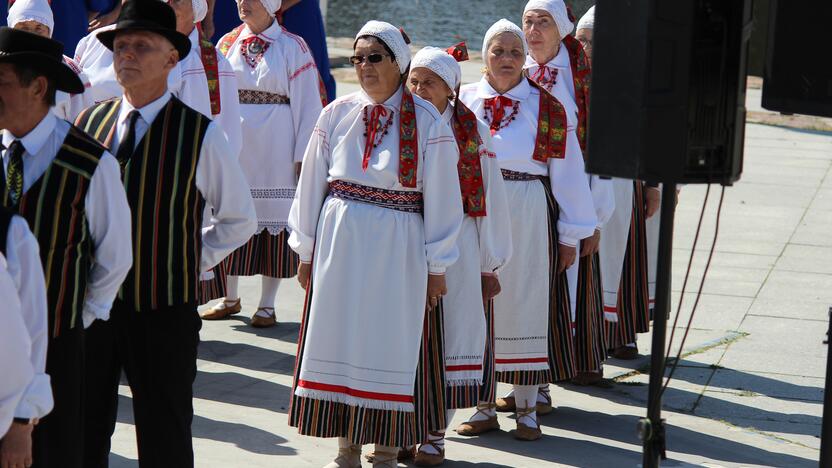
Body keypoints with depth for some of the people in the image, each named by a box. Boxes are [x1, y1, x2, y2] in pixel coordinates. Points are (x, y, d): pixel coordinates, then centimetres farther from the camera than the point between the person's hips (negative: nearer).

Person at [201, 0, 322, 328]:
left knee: (275, 219, 1)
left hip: (274, 150, -3)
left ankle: (267, 304, 10)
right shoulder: (227, 44, 8)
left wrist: (303, 155, -8)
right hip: (233, 148, 3)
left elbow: (306, 104, -4)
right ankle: (230, 298, 22)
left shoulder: (292, 47, -2)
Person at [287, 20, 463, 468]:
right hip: (339, 243, 3)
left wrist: (436, 266, 0)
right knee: (339, 339, 7)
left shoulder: (427, 123, -6)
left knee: (390, 344, 3)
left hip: (396, 251, -3)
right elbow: (311, 184, 8)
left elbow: (442, 197, -1)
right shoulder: (337, 115, 2)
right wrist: (306, 250, 9)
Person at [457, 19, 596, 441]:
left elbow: (567, 173, 2)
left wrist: (570, 236, 0)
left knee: (526, 307, 3)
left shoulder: (550, 109, 2)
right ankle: (484, 407, 17)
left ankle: (526, 409, 14)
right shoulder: (464, 103, 6)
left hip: (530, 219, -1)